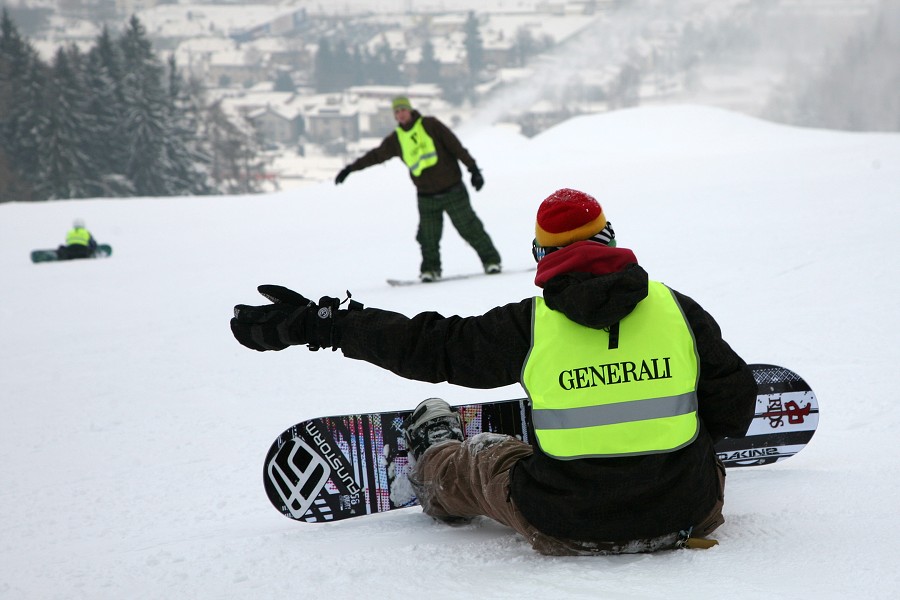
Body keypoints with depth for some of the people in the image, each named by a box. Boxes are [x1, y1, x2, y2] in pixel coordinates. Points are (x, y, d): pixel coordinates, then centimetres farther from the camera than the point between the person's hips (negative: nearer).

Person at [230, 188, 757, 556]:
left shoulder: (528, 325, -8)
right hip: (685, 515, 1)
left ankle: (437, 468, 60)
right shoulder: (678, 309, -4)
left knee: (486, 458, 29)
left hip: (570, 527, -1)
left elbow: (425, 344, -2)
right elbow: (735, 404, 1)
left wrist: (319, 323, 6)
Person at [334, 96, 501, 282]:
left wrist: (473, 168, -9)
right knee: (428, 237, -3)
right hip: (426, 196, 3)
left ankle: (491, 260, 8)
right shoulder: (396, 139, 6)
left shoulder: (431, 125, -3)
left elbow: (456, 146, -4)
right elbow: (375, 156, 16)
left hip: (452, 189, -3)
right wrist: (351, 168, 16)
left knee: (469, 228, -1)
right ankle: (430, 269, 12)